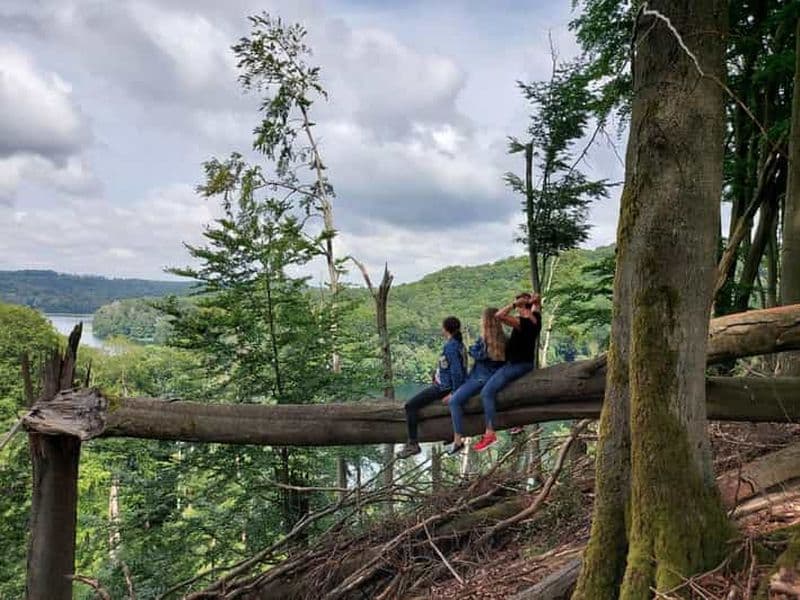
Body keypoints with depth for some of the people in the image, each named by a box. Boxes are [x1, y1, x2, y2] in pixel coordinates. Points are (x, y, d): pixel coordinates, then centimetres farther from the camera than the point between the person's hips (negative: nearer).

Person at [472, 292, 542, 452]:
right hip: (527, 363, 10)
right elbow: (537, 300, 20)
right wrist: (533, 299, -3)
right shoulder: (536, 318, 1)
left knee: (487, 392, -18)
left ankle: (490, 433, -25)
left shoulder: (522, 322, -23)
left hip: (516, 365, -10)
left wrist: (515, 303, -25)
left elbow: (499, 316, -36)